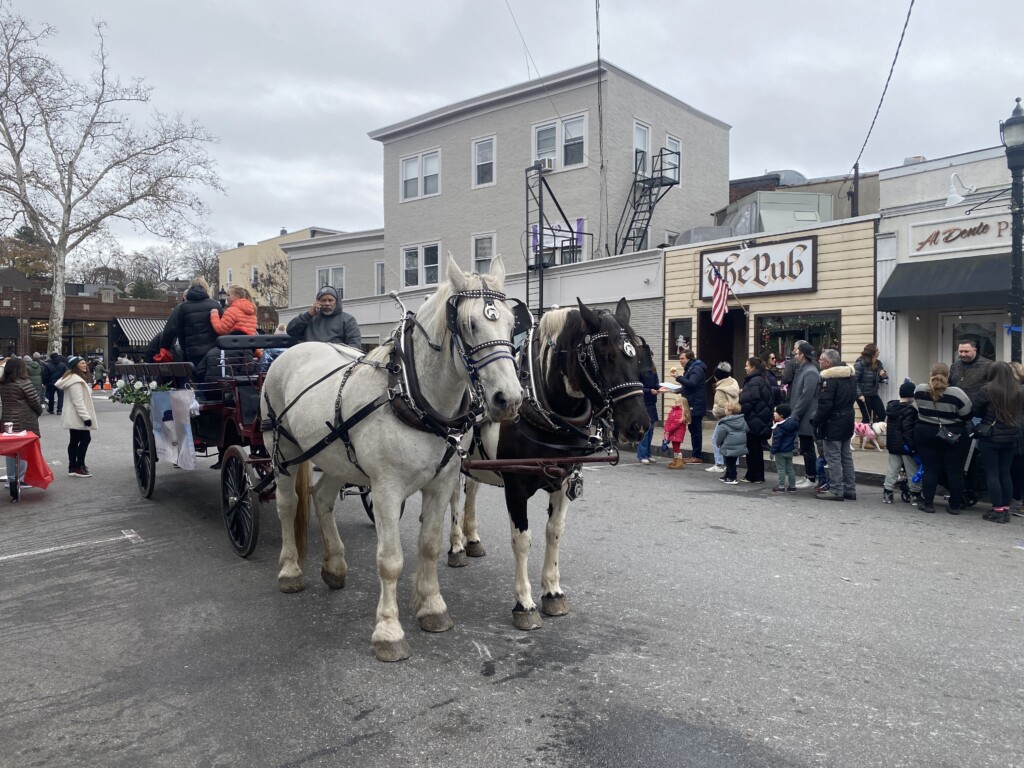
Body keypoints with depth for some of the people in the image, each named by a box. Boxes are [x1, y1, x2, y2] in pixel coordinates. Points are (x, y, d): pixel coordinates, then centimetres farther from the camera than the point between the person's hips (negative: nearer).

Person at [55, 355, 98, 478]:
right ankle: (78, 467, -5)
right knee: (85, 439, -7)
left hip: (74, 417, 11)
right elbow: (78, 401, -24)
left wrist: (85, 416, 25)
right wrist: (86, 417, -25)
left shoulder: (76, 378, 17)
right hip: (78, 417, -11)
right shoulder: (76, 380, -18)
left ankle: (73, 467, 15)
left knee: (74, 441, 11)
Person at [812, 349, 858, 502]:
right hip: (847, 421, 9)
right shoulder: (849, 376, 10)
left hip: (833, 424, -9)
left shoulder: (829, 379, -19)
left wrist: (816, 422, -14)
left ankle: (836, 491, 0)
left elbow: (824, 405, -22)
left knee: (833, 457, -2)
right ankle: (850, 490, 20)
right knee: (846, 456, 15)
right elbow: (853, 397, 18)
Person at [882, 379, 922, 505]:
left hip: (892, 445, 7)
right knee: (912, 471, 5)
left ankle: (887, 493, 10)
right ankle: (915, 495, 12)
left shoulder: (891, 407, 7)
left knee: (892, 470, 12)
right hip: (905, 446, -7)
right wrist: (912, 446, -22)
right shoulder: (910, 410, -17)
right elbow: (909, 430, -22)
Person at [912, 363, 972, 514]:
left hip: (925, 434, 2)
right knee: (955, 470, 8)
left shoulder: (919, 391, -7)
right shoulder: (956, 394, -17)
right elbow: (967, 415, -9)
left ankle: (927, 503, 10)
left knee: (930, 469, 8)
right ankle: (955, 505, 14)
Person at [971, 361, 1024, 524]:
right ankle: (1006, 509, 17)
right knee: (1005, 473, 13)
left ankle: (998, 510, 3)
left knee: (992, 474, 2)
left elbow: (973, 410, -7)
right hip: (1010, 438, 5)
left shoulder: (987, 390, -14)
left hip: (990, 438, -5)